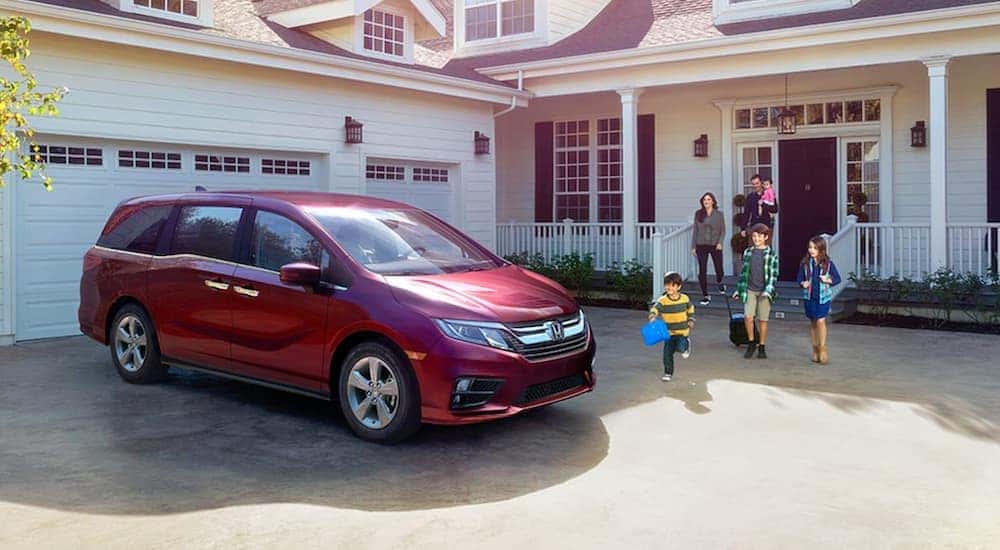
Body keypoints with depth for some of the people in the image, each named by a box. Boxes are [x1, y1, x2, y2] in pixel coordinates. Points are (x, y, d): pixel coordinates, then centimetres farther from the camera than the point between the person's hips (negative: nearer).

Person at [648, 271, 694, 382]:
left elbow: (690, 309, 16)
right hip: (669, 332, 1)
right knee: (667, 353, 1)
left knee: (680, 348, -18)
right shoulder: (663, 300, -10)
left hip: (683, 331, -1)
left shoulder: (685, 298, -2)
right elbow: (654, 309, -21)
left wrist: (691, 321, 13)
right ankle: (668, 373, 20)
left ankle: (687, 344, 20)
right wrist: (652, 317, -40)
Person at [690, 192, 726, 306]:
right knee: (702, 271, -3)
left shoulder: (719, 214, 0)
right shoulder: (698, 214, 3)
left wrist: (720, 242, -13)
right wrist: (693, 246, 4)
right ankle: (706, 296, 7)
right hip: (701, 245, 1)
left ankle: (719, 283, 44)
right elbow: (695, 231, 6)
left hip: (715, 245, 0)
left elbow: (723, 230, 2)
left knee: (719, 269, 8)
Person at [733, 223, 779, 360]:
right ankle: (751, 343, 9)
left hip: (764, 292, -2)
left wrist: (768, 290, -17)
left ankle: (761, 347, 18)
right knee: (748, 317, -12)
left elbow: (773, 275, -5)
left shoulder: (771, 254, -2)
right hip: (750, 290, 2)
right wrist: (738, 290, 13)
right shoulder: (748, 252, 7)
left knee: (762, 320, 3)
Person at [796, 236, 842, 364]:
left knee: (821, 321, -12)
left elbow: (837, 279, 2)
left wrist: (828, 280, -16)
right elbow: (799, 278, 6)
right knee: (813, 322, 10)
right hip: (809, 296, 2)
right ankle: (815, 350, 22)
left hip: (823, 296, -2)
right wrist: (803, 283, -14)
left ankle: (822, 348, 3)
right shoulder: (805, 263, -1)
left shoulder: (828, 263, -5)